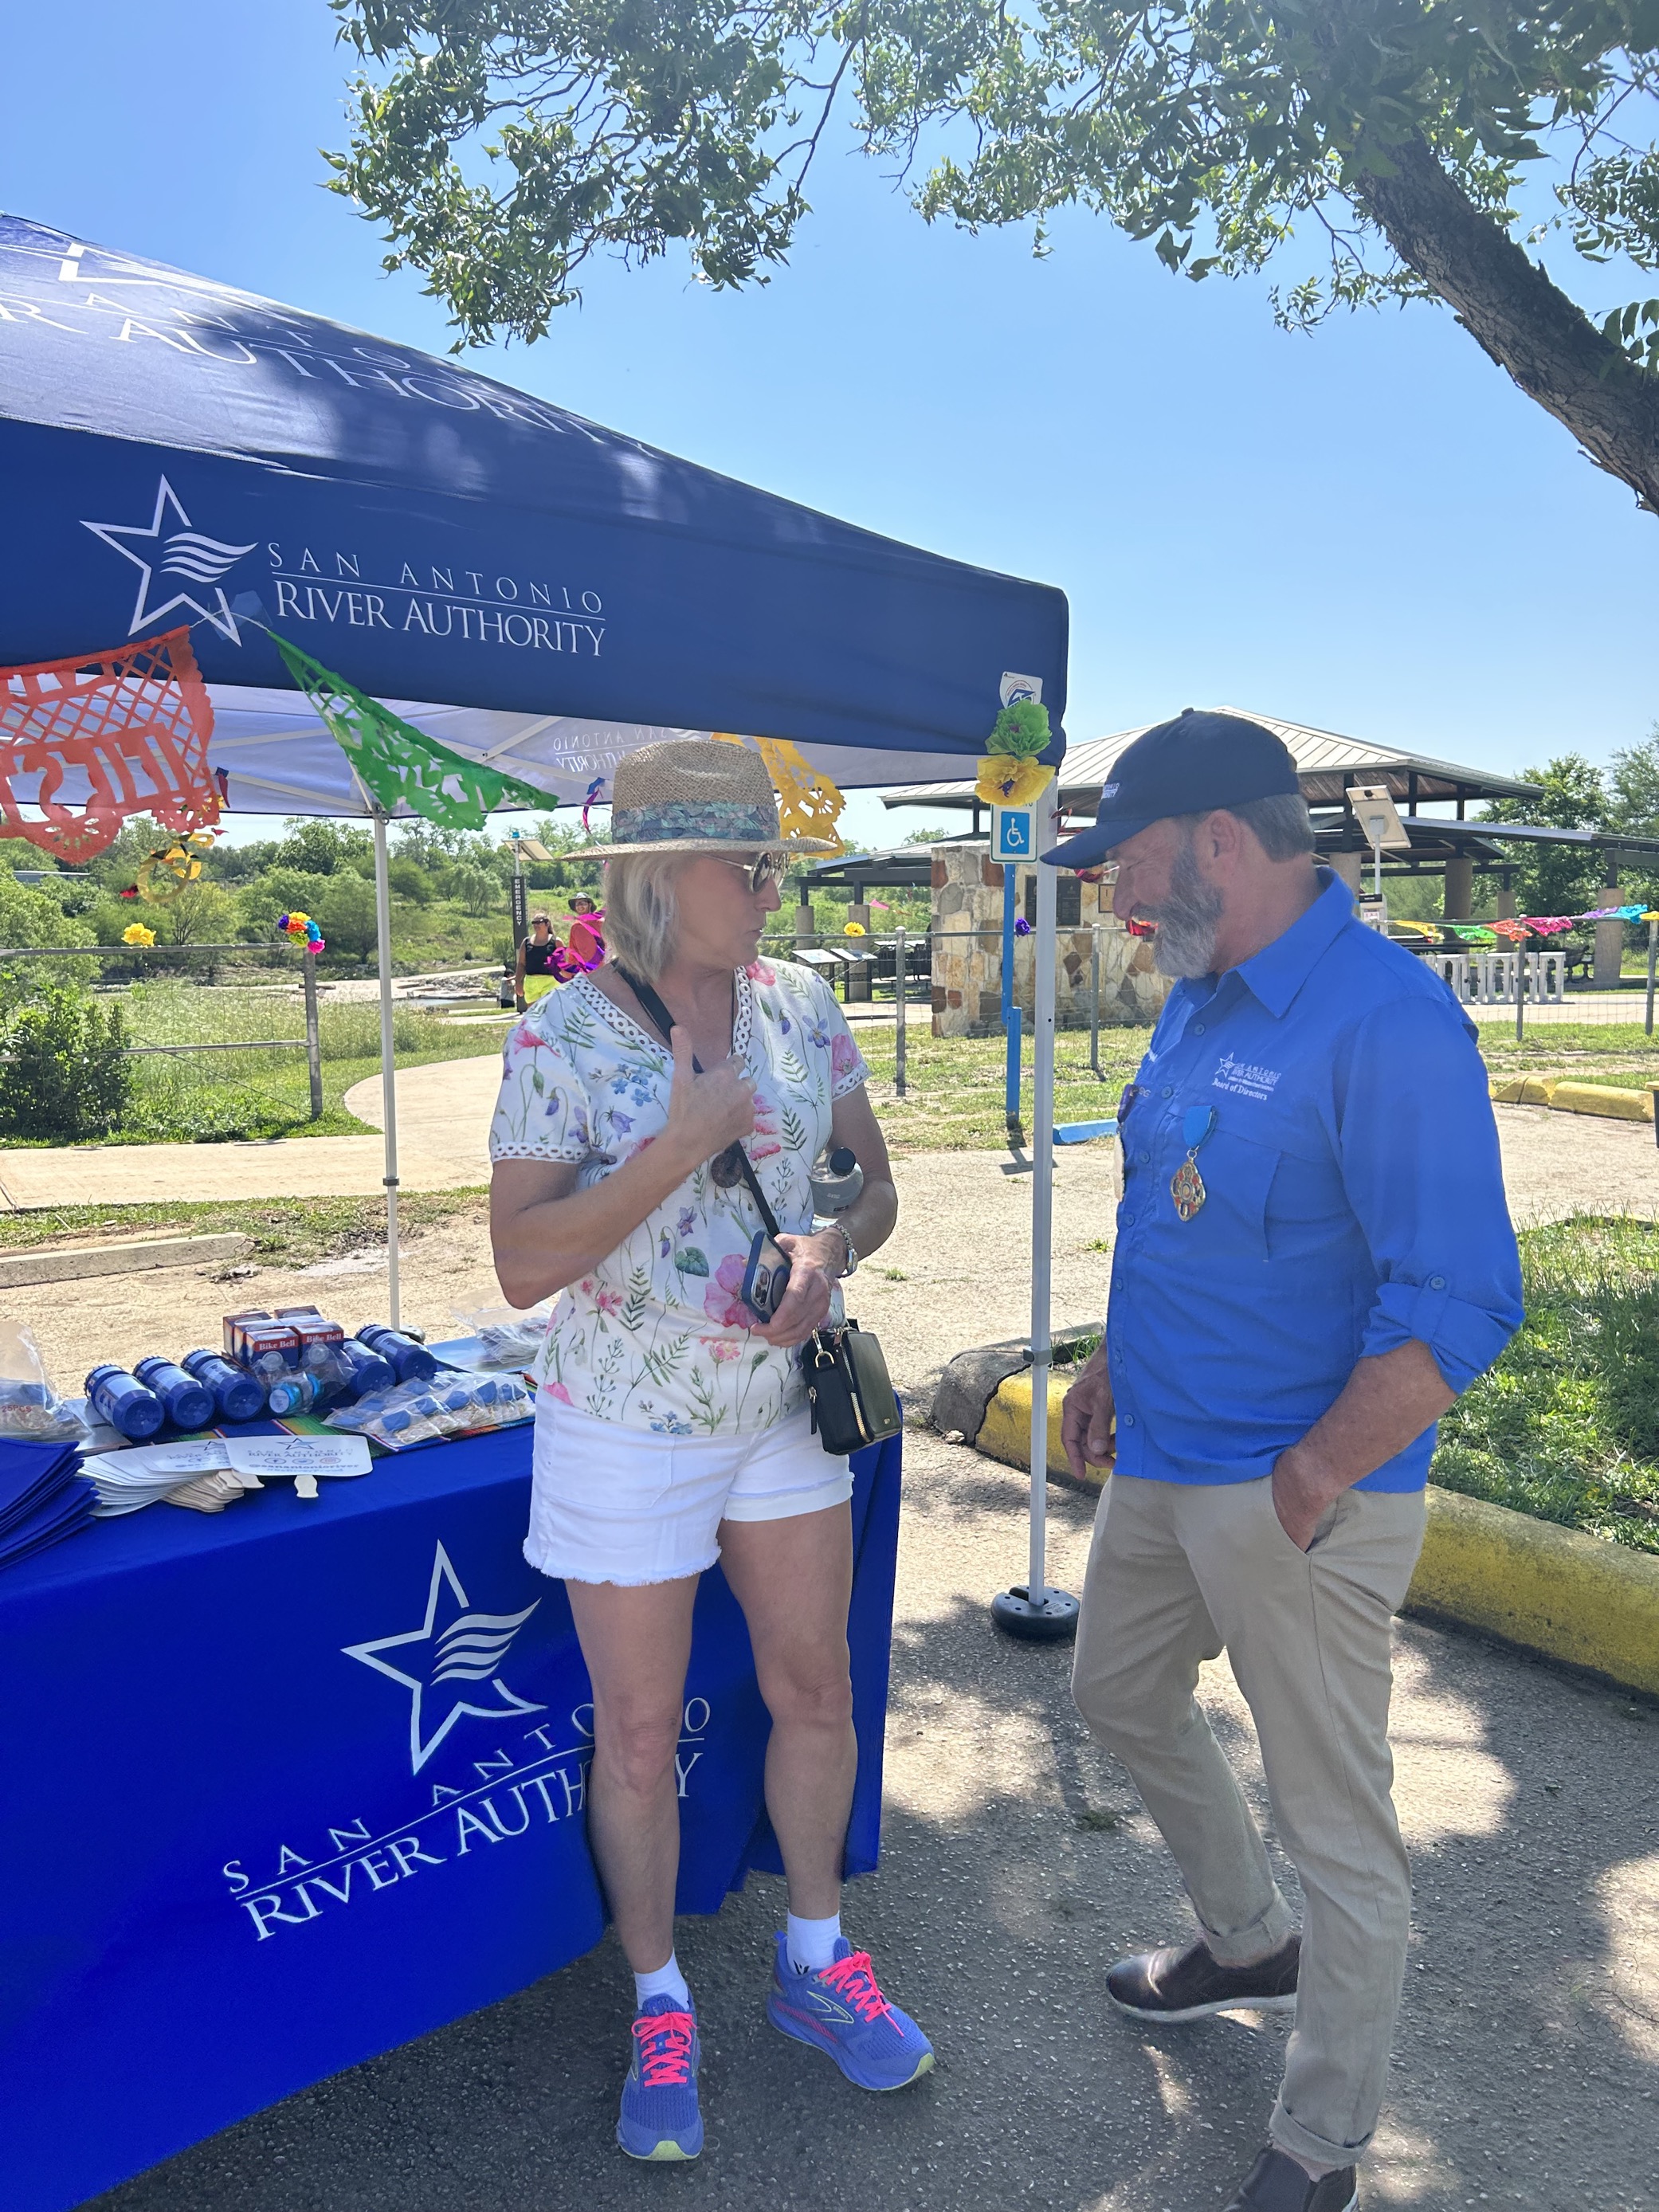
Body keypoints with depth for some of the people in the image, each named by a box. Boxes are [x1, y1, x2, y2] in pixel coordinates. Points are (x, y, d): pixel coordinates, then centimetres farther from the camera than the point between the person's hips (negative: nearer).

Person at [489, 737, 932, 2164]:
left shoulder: (798, 1004, -1)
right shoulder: (564, 1040, -15)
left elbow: (875, 1181, 6)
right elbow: (523, 1265, -19)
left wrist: (831, 1247, -16)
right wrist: (679, 1146, -26)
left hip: (789, 1405, 5)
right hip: (632, 1428, -4)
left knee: (816, 1689, 16)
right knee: (641, 1731, 10)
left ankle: (815, 1963, 40)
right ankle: (661, 2011, 35)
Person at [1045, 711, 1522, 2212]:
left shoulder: (1385, 1019, -23)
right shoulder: (1200, 1002, 6)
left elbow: (1458, 1305, -26)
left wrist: (1304, 1484, -25)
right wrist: (1118, 1367, 16)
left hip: (1301, 1495, -9)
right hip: (1163, 1463, 9)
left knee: (1337, 1827, 9)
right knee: (1121, 1694, 26)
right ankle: (1249, 1942, 50)